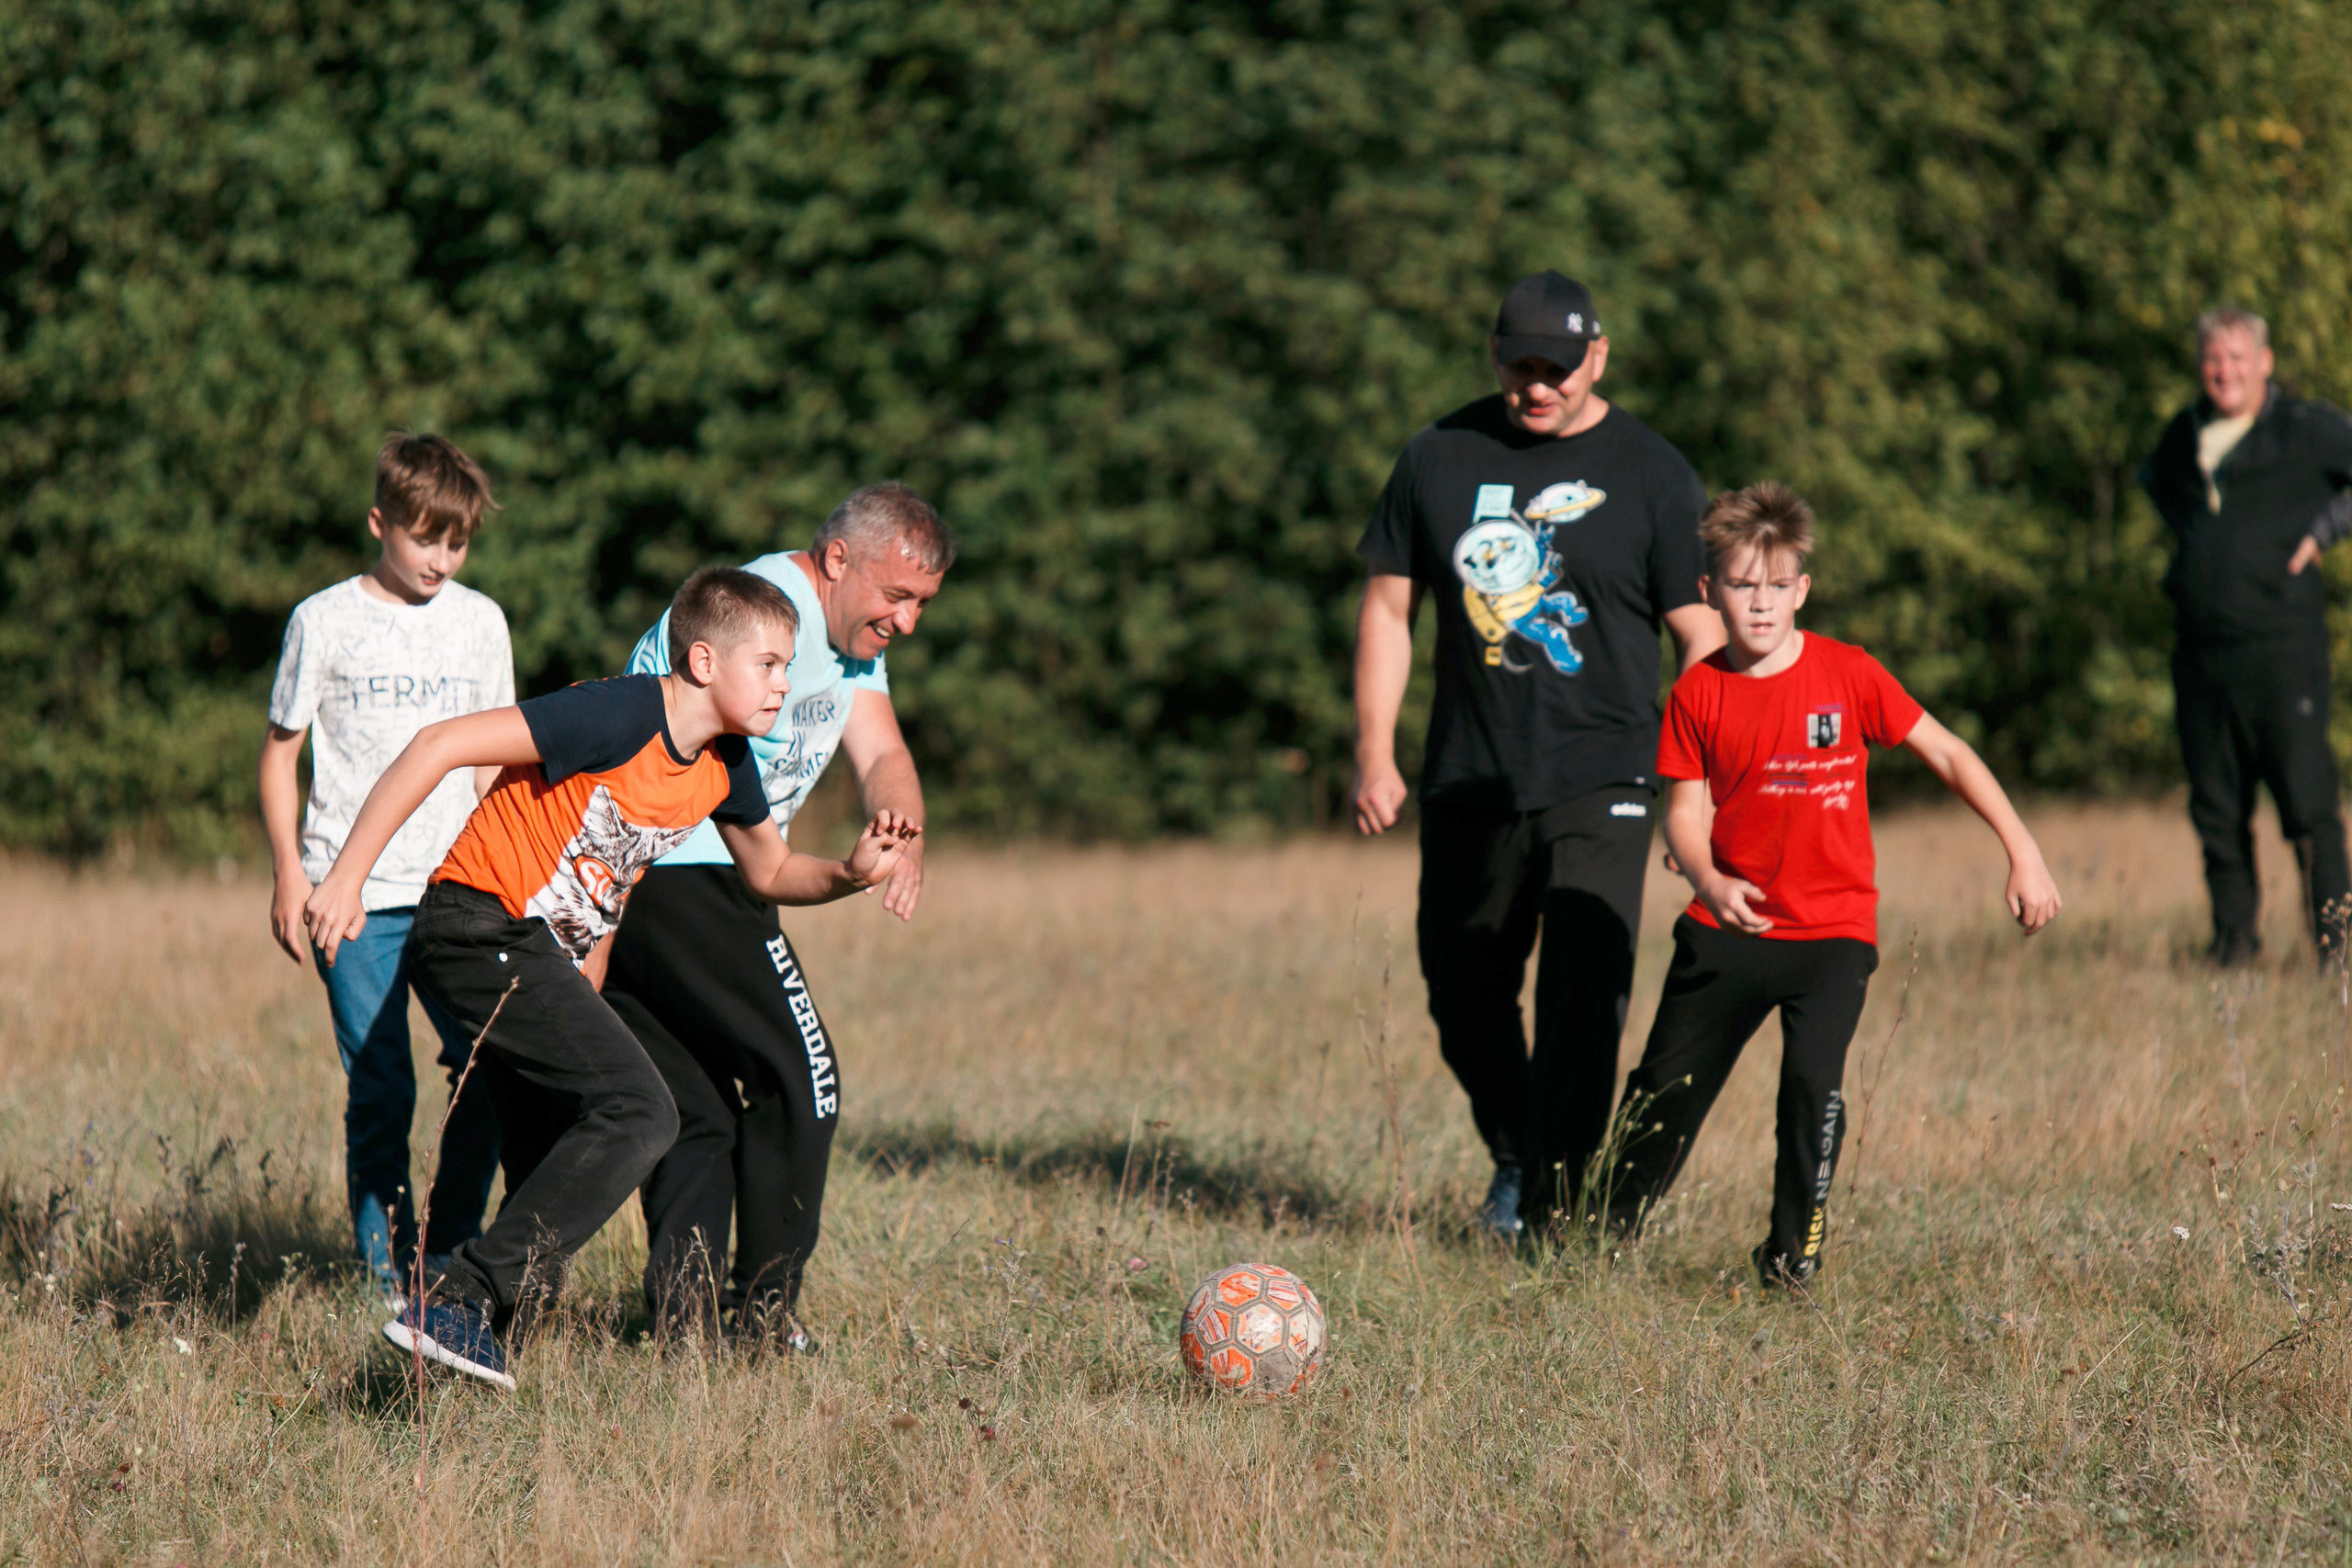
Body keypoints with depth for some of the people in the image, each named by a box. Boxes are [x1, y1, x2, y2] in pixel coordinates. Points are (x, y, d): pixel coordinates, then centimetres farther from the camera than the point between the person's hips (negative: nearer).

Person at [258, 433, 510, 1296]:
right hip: (354, 898, -3)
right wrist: (289, 869, -3)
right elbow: (281, 751, 5)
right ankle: (388, 1275, 3)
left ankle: (452, 1252, 11)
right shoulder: (324, 623, 0)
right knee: (378, 1095, -4)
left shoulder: (479, 621, 11)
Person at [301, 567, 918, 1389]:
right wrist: (346, 878, -24)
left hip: (537, 953, 10)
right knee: (637, 1111, -19)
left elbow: (770, 872, 25)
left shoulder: (724, 766, 7)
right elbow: (438, 745, -22)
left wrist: (851, 873, 2)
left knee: (558, 1178, 10)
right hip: (478, 927, -10)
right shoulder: (620, 717, -20)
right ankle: (459, 1305, -23)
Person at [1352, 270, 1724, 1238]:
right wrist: (1375, 755, 6)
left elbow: (1701, 632, 0)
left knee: (1586, 991, -15)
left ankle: (1550, 1204, -13)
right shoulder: (1441, 457, 6)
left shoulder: (1652, 475, -1)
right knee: (1463, 991, 10)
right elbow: (1389, 608, 12)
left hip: (1601, 783, -3)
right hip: (1470, 783, 3)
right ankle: (1514, 1158, 34)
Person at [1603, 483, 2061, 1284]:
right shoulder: (1698, 694, -3)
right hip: (1730, 925, 2)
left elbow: (1947, 754, -2)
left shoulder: (1850, 676, -8)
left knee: (1814, 1078, -20)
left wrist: (2023, 852, -5)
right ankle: (1607, 1231, 26)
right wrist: (1710, 881, -22)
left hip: (1833, 926, -2)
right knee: (1668, 1085, 7)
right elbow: (1686, 812, -1)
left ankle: (1794, 1248, -3)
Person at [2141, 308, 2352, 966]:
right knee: (2216, 806, 8)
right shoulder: (2186, 432, 14)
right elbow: (2155, 477, 35)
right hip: (2201, 650, 5)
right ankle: (2233, 934, 17)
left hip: (2281, 645, -5)